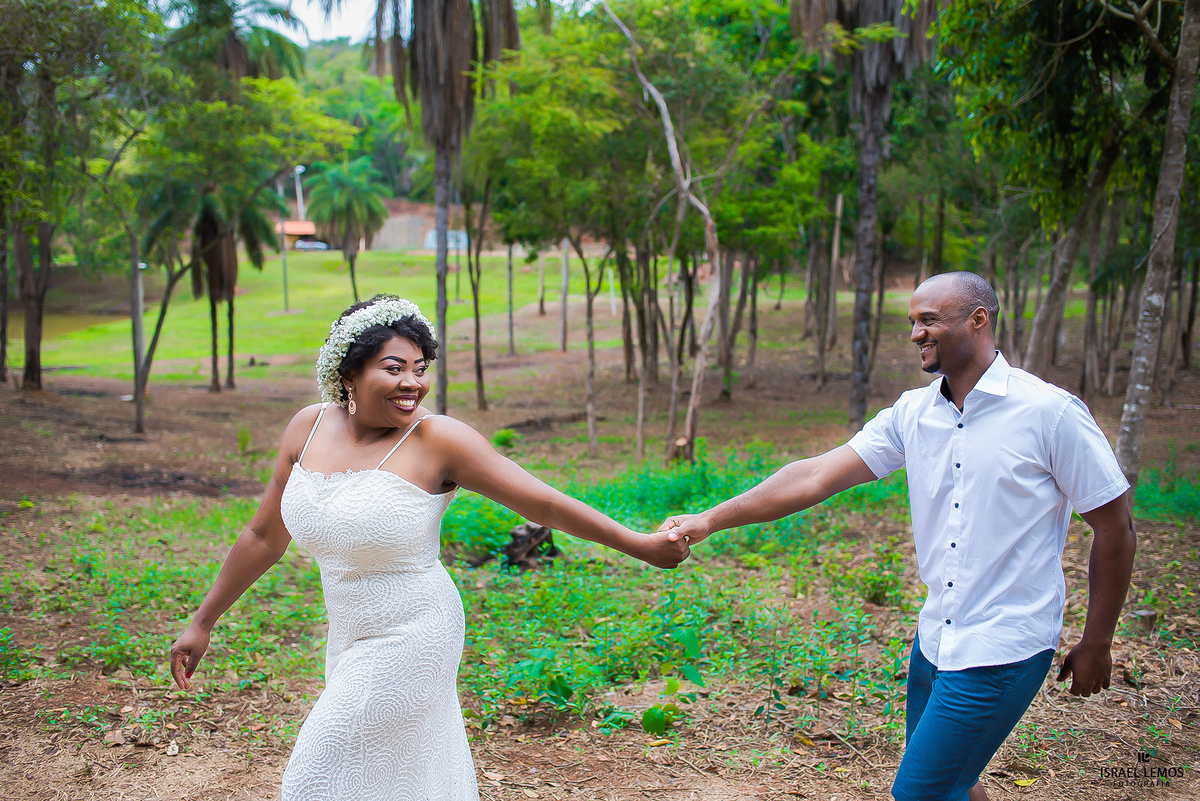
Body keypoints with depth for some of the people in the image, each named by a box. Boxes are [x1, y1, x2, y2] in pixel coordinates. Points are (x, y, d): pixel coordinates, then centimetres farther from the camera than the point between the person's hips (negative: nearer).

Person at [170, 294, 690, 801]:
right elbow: (264, 536, 10)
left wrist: (642, 546, -16)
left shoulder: (437, 441, -16)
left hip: (410, 641, -6)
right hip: (351, 639, 6)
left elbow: (543, 503, -14)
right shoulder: (310, 428, 0)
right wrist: (202, 623, 14)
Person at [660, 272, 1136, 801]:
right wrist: (710, 520, -8)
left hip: (1001, 654, -6)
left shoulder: (1050, 413, -12)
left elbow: (1114, 527, -5)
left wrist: (1096, 643, 0)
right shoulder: (911, 414, 3)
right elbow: (816, 477, -2)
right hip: (934, 640, 6)